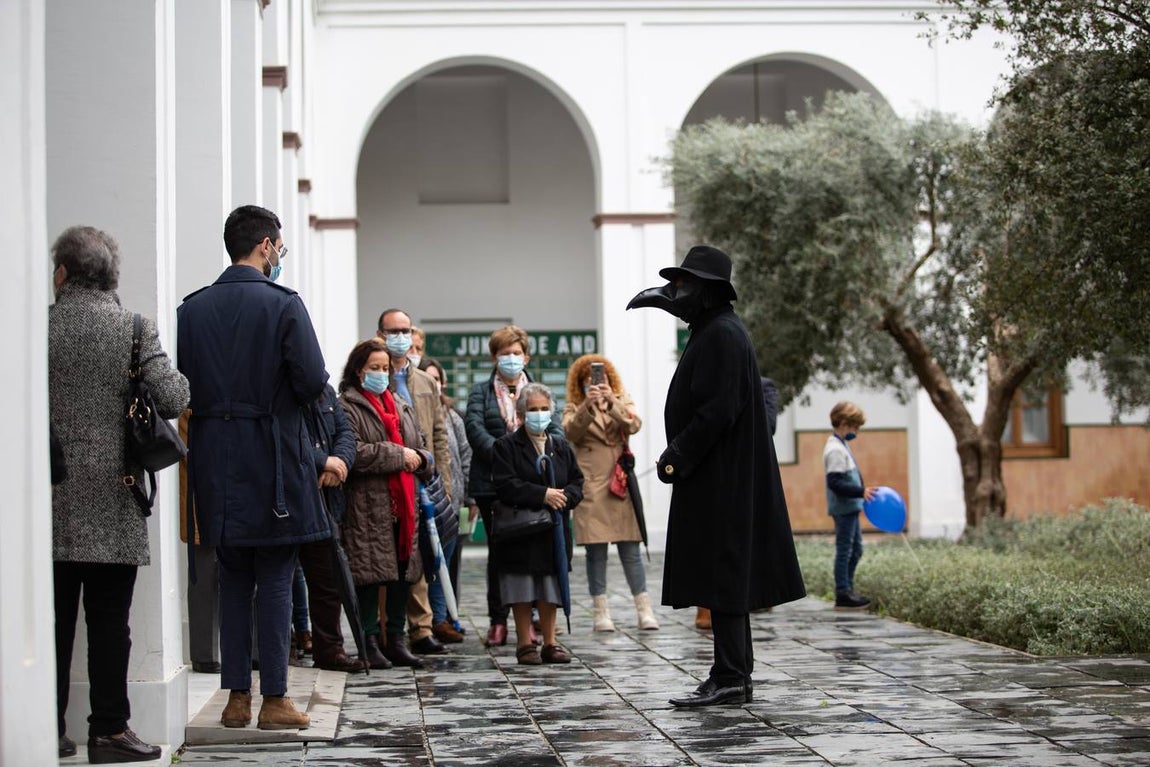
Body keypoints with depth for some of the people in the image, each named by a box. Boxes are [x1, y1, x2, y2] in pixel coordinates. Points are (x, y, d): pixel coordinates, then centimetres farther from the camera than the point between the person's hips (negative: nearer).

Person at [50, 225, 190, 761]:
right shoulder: (135, 329, -4)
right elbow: (173, 401, -11)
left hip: (50, 496, 1)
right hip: (113, 498, -1)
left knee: (54, 618, 7)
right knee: (109, 618, 4)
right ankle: (108, 731, 4)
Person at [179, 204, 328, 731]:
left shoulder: (193, 308, 3)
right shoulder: (284, 305, -10)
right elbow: (313, 381, -13)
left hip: (214, 459, 4)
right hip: (273, 457, -4)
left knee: (233, 579, 12)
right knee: (275, 580, 2)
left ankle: (236, 697, 13)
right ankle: (274, 700, 3)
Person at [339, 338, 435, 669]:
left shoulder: (401, 406, 19)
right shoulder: (348, 407, -4)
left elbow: (419, 446, 22)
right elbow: (355, 452, -16)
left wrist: (419, 460, -2)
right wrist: (398, 456, -14)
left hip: (401, 502, 7)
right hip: (367, 503, -7)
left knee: (402, 572, 8)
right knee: (370, 574, -5)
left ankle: (396, 640, 16)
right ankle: (370, 642, 3)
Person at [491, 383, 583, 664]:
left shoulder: (561, 446, 13)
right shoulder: (505, 446, -3)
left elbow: (577, 482, 10)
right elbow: (505, 485, -15)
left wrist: (565, 497, -13)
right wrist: (543, 495, -20)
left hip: (554, 530, 4)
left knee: (550, 589, 7)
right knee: (522, 590, 0)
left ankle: (549, 642, 13)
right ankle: (525, 643, 8)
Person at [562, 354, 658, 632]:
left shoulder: (622, 401, 13)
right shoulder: (575, 408, 9)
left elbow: (633, 424, -8)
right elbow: (570, 432, -12)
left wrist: (611, 401, -24)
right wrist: (587, 406, -27)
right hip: (590, 486, -1)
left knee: (630, 551, 1)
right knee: (596, 552, -1)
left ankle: (645, 611, 2)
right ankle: (601, 612, 4)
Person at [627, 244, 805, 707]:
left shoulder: (722, 335, -16)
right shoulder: (714, 328, 14)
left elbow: (718, 409, -23)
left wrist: (677, 456, -20)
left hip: (719, 478, -11)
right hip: (719, 478, 11)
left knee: (721, 578, -9)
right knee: (728, 581, 11)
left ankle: (729, 677, -9)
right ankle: (736, 675, 15)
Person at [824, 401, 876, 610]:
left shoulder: (841, 446, 13)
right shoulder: (836, 450, -19)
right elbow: (835, 482, -25)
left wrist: (861, 491, 18)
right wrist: (861, 491, -28)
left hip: (850, 507, 10)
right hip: (843, 508, -10)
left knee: (855, 548, 16)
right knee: (845, 549, -4)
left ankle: (847, 589, 24)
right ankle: (843, 595, 1)